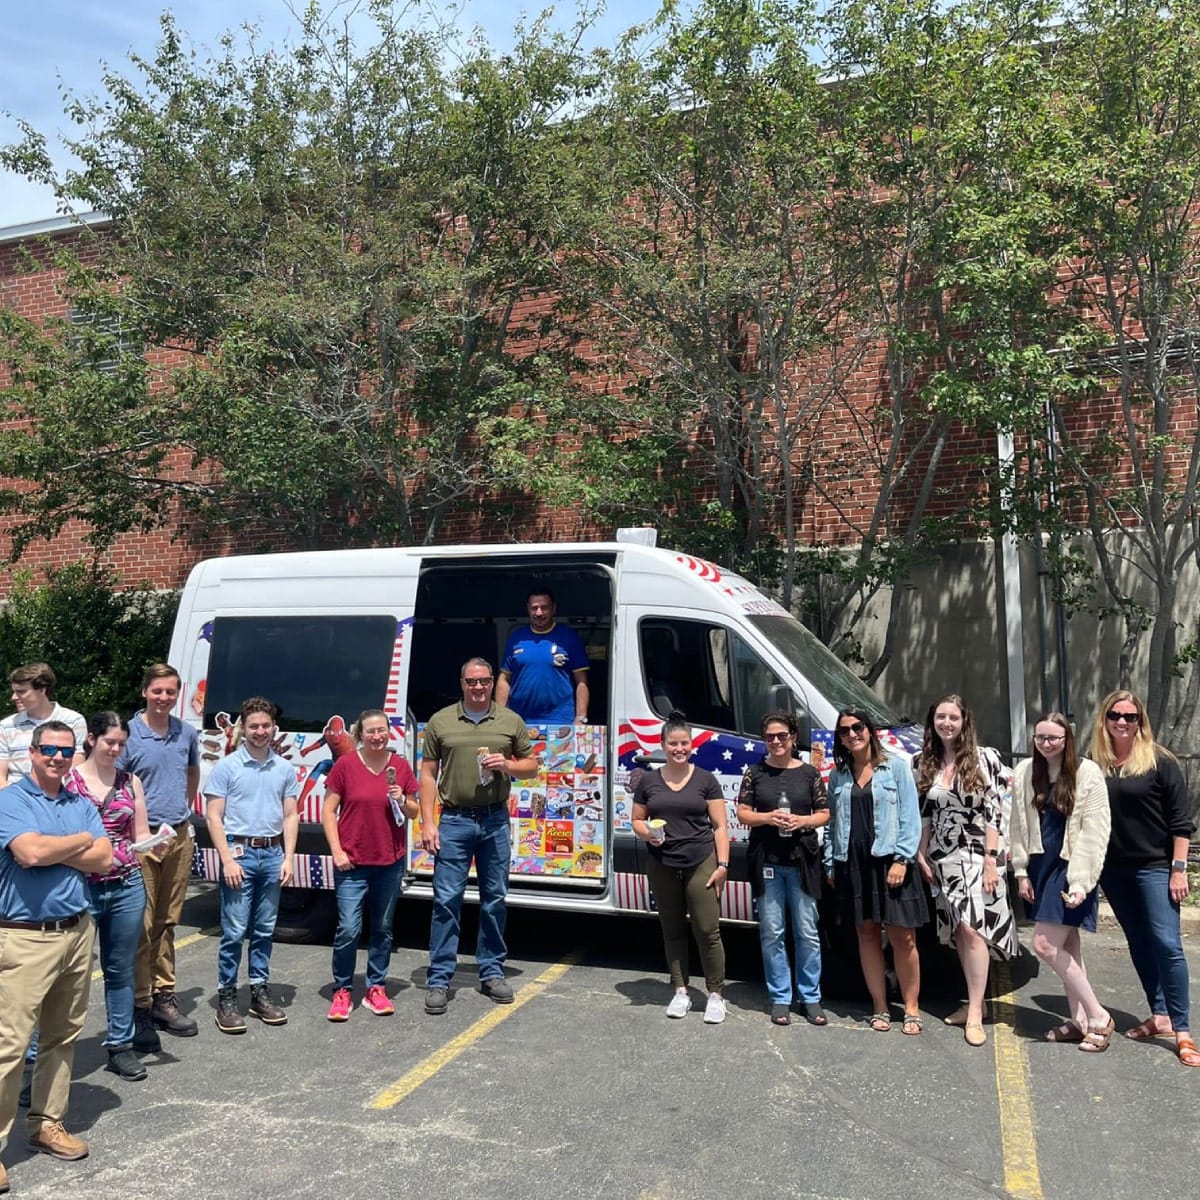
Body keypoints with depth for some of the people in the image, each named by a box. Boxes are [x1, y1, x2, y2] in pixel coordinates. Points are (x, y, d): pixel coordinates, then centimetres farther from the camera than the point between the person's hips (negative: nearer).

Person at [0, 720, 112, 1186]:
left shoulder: (83, 806, 10)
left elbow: (103, 860, -1)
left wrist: (50, 849, -11)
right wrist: (80, 840, -6)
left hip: (77, 932, 6)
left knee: (63, 1036, 14)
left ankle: (47, 1123, 27)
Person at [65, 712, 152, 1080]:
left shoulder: (130, 781, 7)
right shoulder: (67, 779, -3)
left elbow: (140, 834, 9)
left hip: (127, 887, 4)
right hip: (81, 887, -3)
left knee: (121, 969, 13)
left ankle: (121, 1046, 23)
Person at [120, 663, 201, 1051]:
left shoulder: (187, 733, 7)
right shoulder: (129, 733, -9)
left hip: (180, 837, 5)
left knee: (168, 922, 13)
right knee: (142, 924, -3)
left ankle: (164, 996, 24)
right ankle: (140, 1006, 6)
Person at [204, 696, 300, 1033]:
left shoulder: (285, 768, 7)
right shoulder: (227, 767, -3)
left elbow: (290, 817, 10)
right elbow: (213, 817, -5)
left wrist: (288, 858, 1)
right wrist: (227, 860, -12)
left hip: (272, 854, 4)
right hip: (240, 853, -4)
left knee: (265, 930, 11)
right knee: (234, 931, -2)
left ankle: (260, 993, 21)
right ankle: (226, 999, 9)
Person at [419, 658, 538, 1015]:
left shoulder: (511, 721, 6)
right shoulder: (440, 721, 3)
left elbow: (531, 765, 11)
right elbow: (428, 775, 2)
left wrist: (507, 765, -10)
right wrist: (427, 823, -5)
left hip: (496, 821, 2)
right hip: (454, 821, -2)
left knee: (494, 899, 10)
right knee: (446, 900, -1)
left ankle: (492, 972, 23)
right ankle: (439, 980, 7)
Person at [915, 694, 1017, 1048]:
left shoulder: (984, 759, -5)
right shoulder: (923, 764, 6)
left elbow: (993, 814, -7)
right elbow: (923, 816, 10)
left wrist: (991, 860, -11)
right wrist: (921, 856, 5)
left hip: (976, 856, -4)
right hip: (941, 860, 4)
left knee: (972, 930, -11)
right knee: (958, 933, 9)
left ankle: (975, 1013, -6)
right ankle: (975, 1002, 21)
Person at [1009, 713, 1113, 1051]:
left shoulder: (1087, 773, -10)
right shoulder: (1025, 773, 5)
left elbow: (1094, 832, -12)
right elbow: (1019, 825, 10)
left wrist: (1080, 882, -16)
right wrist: (1021, 871, 7)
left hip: (1070, 867, -5)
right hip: (1041, 866, 5)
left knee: (1045, 945, -9)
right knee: (1065, 946, 13)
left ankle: (1097, 1016, 6)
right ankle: (1079, 1020, 24)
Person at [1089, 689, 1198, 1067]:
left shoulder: (1159, 761, -6)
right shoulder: (1095, 764, 3)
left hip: (1154, 866, -4)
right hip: (1114, 869, 4)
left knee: (1166, 943, -9)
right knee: (1139, 943, 12)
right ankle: (1159, 1016, 24)